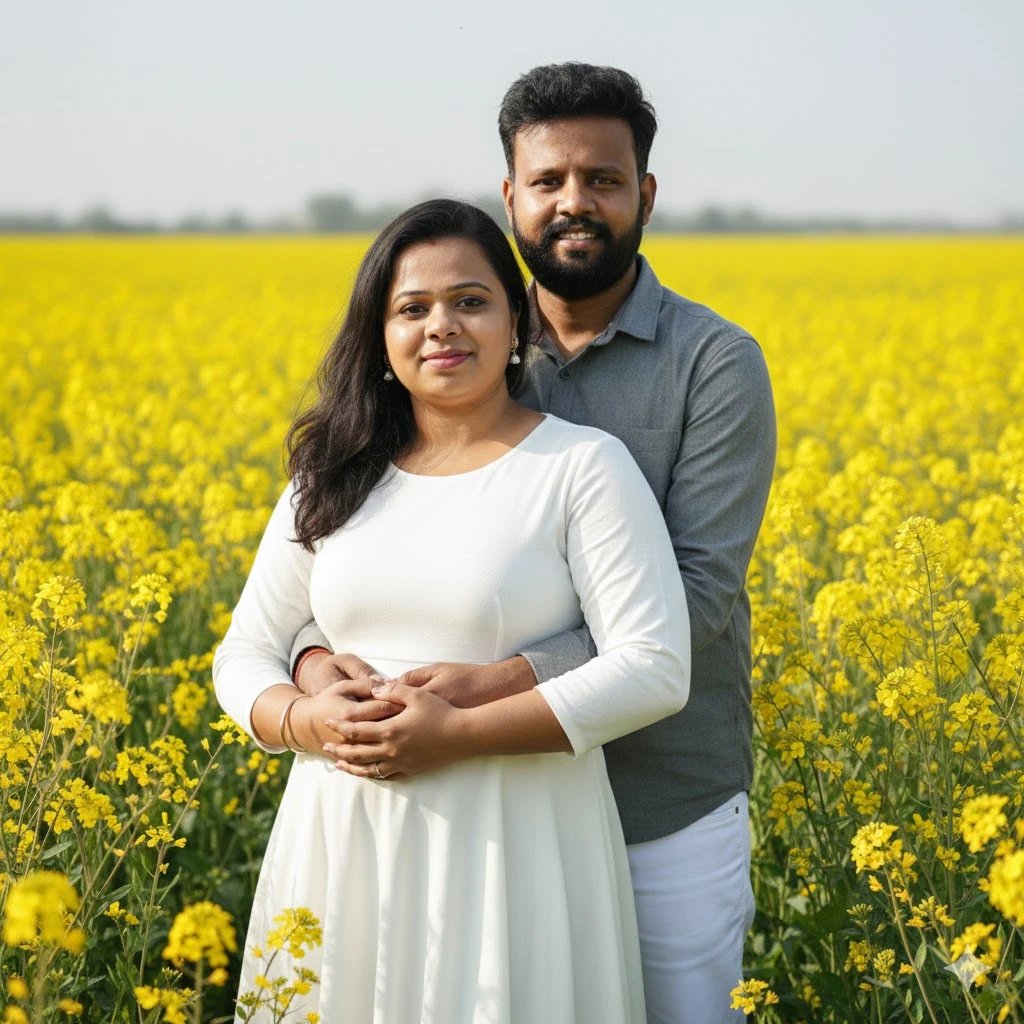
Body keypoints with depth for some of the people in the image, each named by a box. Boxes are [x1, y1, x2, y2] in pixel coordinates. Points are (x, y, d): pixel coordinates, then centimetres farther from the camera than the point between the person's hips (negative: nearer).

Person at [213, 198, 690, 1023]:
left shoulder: (586, 466, -5)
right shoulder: (333, 477, 9)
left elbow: (655, 670, -13)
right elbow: (246, 655, 13)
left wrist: (459, 731, -19)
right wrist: (301, 720, -10)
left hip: (515, 843, -4)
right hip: (346, 839, 4)